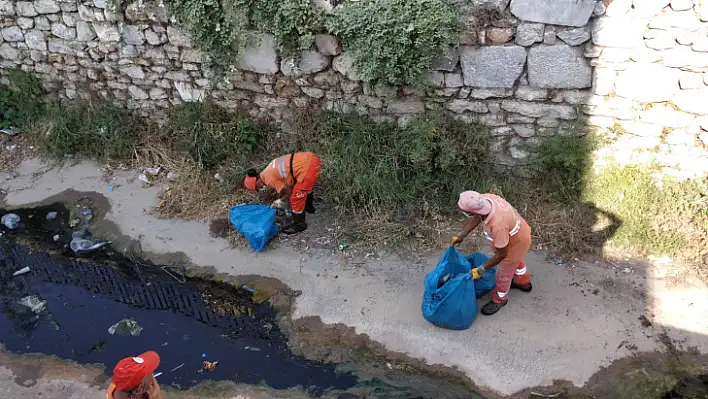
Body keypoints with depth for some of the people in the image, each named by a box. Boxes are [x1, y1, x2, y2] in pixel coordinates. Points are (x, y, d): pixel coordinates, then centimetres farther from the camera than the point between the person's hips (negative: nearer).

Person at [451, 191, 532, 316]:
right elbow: (476, 217, -3)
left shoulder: (498, 225, -46)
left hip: (517, 242, -8)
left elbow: (501, 254, -30)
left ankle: (499, 300, 43)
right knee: (516, 260, 35)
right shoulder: (486, 199, -26)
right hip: (518, 232, 8)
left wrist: (481, 270, -21)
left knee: (503, 273, 16)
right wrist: (461, 235, -8)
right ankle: (523, 282, 64)